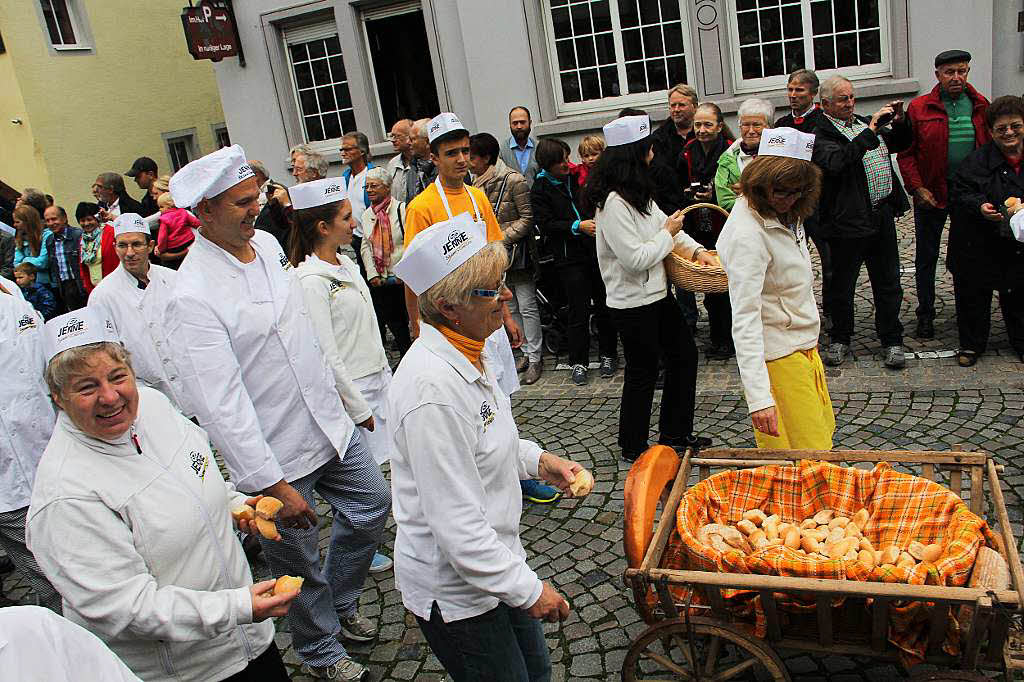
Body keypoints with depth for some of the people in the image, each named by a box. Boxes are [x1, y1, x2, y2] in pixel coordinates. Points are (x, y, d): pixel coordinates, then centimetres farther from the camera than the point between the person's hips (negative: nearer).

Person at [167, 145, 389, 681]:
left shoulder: (266, 242, 1)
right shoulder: (193, 298, -25)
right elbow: (220, 405, -26)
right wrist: (273, 485, -25)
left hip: (329, 422, 8)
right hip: (275, 455, -7)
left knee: (372, 506, 21)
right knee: (299, 564, 12)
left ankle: (341, 602, 46)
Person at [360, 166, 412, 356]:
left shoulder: (402, 209, -8)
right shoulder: (366, 215, 10)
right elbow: (366, 246, 12)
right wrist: (372, 274, 1)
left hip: (400, 279, -5)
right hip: (378, 281, 5)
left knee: (402, 320, 1)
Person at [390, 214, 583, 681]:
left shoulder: (470, 353, -1)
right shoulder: (433, 388, -32)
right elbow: (457, 524, -29)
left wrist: (538, 460, 5)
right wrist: (528, 590, -20)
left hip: (494, 559, 9)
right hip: (454, 591, -9)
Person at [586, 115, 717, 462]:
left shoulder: (639, 193, 8)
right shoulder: (614, 203, -23)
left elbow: (664, 224, 16)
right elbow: (635, 258, -26)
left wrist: (697, 250, 2)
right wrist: (668, 234, -12)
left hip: (656, 293, 10)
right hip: (632, 302, -10)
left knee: (684, 354, 17)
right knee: (643, 371, 4)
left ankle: (676, 434, 31)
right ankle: (633, 447, 23)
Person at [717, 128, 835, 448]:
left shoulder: (786, 213, 2)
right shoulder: (748, 235, -26)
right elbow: (745, 318, -32)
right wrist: (759, 397, -37)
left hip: (804, 346, 10)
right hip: (779, 358, -10)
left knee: (822, 431, 23)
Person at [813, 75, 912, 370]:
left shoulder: (864, 122, 14)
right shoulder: (820, 135, -9)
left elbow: (899, 144, 26)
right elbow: (836, 162, -28)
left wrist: (899, 122, 4)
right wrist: (870, 130, -26)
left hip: (882, 215, 6)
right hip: (849, 221, -6)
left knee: (888, 282, 11)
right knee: (842, 285, 6)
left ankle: (891, 340, 22)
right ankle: (840, 340, 24)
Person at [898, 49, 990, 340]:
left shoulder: (980, 105, 4)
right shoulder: (919, 108, -5)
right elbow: (906, 153, -5)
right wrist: (917, 188, -13)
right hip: (931, 193, -2)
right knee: (926, 256, 7)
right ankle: (926, 314, 19)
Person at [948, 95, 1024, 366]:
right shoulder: (976, 161, -8)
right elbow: (960, 193, -9)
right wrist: (979, 206, -28)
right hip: (981, 246, -2)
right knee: (973, 295, 7)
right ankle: (972, 344, 24)